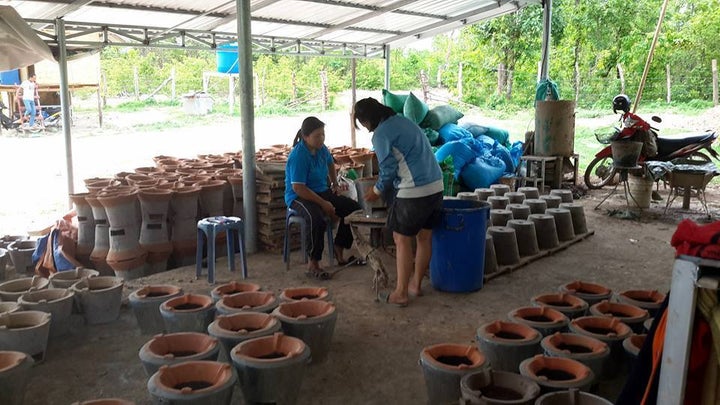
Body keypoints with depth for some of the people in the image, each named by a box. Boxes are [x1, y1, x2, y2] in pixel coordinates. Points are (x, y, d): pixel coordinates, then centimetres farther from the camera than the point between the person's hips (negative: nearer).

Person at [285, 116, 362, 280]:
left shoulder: (321, 149, 3)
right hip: (299, 197, -8)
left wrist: (335, 183, 17)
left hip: (322, 192, 8)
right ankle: (313, 265, -22)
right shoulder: (298, 156, -22)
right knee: (317, 220, -38)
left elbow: (330, 163, 28)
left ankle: (339, 253, 7)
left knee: (353, 208, -5)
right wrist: (323, 204, -26)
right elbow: (298, 188, -27)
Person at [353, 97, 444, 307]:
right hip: (436, 185, 9)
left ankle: (401, 293, 9)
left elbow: (389, 168, -11)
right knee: (424, 237, 16)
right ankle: (416, 284, 29)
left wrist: (377, 189, 7)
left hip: (414, 191, -8)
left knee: (402, 240, 3)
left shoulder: (381, 134, -9)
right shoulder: (404, 121, 18)